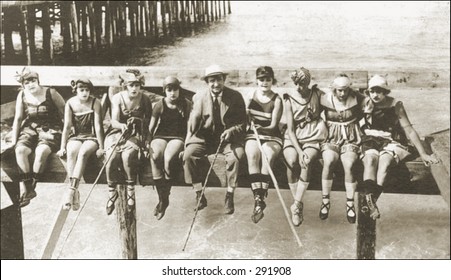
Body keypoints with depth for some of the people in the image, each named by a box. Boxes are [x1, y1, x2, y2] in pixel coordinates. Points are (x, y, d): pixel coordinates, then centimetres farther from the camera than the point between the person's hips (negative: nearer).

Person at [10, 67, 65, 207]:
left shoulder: (50, 93, -5)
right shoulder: (22, 95, 5)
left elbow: (64, 111, 2)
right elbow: (18, 119, 8)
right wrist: (14, 140, 3)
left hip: (50, 130, -3)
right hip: (29, 129, 3)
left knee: (41, 151, -33)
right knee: (20, 150, -27)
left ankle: (30, 188, -19)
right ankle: (26, 189, -23)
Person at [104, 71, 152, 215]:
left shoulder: (144, 100, -1)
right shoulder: (118, 98, -2)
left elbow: (148, 122, 4)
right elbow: (114, 121, -12)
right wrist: (122, 126, -33)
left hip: (136, 134, -1)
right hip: (117, 133, 1)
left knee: (127, 156, -32)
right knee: (111, 157, -28)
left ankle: (130, 191, -13)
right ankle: (111, 192, -8)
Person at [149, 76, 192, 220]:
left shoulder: (187, 105, 4)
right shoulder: (159, 105, 8)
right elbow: (151, 127, 11)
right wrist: (148, 143, 3)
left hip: (178, 137, -2)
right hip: (160, 136, 2)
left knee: (169, 158, -35)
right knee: (155, 156, -34)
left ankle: (164, 199, -20)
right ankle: (162, 198, -26)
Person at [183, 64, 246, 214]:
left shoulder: (235, 97, -2)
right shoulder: (198, 97, 1)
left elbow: (242, 123, -1)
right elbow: (192, 127, 2)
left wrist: (231, 131, -18)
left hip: (228, 138, -1)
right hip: (205, 137, 2)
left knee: (236, 155, -32)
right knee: (189, 154, -25)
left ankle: (230, 196, -15)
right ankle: (199, 195, -13)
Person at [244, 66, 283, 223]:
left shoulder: (277, 100, -1)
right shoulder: (252, 94, 8)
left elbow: (273, 125, -7)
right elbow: (246, 115, 18)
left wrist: (261, 128, -25)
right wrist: (250, 121, -4)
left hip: (272, 136, -1)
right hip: (253, 135, 2)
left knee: (268, 156, -34)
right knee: (253, 154, -32)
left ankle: (261, 198, -35)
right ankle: (257, 197, -39)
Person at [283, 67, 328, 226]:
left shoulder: (317, 94, 3)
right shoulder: (289, 100, -1)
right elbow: (290, 130, -5)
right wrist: (299, 151, -18)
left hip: (313, 138, 0)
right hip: (294, 138, 0)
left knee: (306, 162, -31)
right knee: (291, 162, -30)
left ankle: (296, 205, -23)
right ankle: (299, 204, -16)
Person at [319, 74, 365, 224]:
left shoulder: (357, 99, -2)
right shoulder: (325, 99, -2)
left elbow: (361, 115, 12)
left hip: (351, 138, 0)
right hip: (331, 138, 0)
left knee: (349, 165, -25)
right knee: (328, 162, -28)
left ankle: (350, 204, -11)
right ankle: (325, 201, -13)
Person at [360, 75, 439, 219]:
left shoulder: (395, 105, -6)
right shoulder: (366, 104, -1)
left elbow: (409, 130, -6)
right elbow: (363, 128, 3)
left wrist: (423, 154, -9)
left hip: (392, 141, -1)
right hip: (371, 141, 1)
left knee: (384, 160, -34)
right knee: (370, 160, -32)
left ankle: (369, 202, -42)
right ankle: (369, 199, -51)